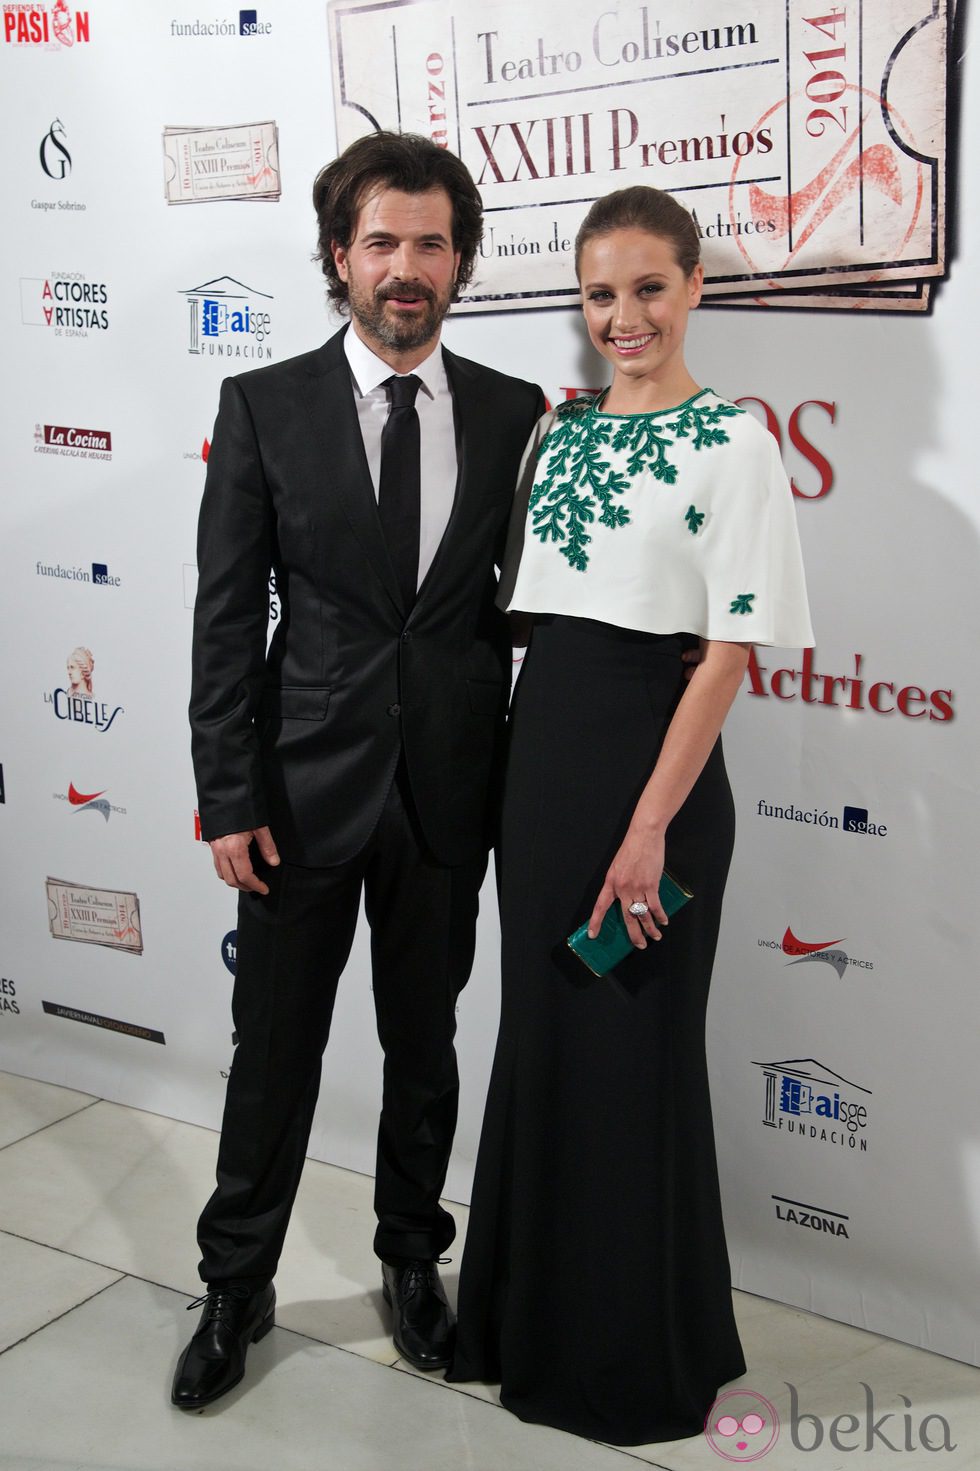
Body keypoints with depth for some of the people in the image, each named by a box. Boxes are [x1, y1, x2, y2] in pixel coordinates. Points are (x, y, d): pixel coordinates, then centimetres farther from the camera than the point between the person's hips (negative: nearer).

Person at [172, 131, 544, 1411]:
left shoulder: (514, 415, 1)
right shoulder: (264, 406, -4)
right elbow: (227, 617, -5)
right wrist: (228, 800, -9)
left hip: (450, 789, 2)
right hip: (306, 782, -1)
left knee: (425, 1045, 17)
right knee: (274, 1049, 11)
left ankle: (412, 1257, 39)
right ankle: (237, 1288, 31)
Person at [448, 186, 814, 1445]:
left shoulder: (732, 442, -9)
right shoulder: (558, 428, 10)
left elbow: (729, 651, -14)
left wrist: (650, 829, -17)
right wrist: (525, 775, 8)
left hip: (652, 763, -6)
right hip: (541, 752, 6)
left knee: (636, 1051, 5)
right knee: (540, 1036, 15)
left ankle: (646, 1355, 28)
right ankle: (536, 1320, 36)